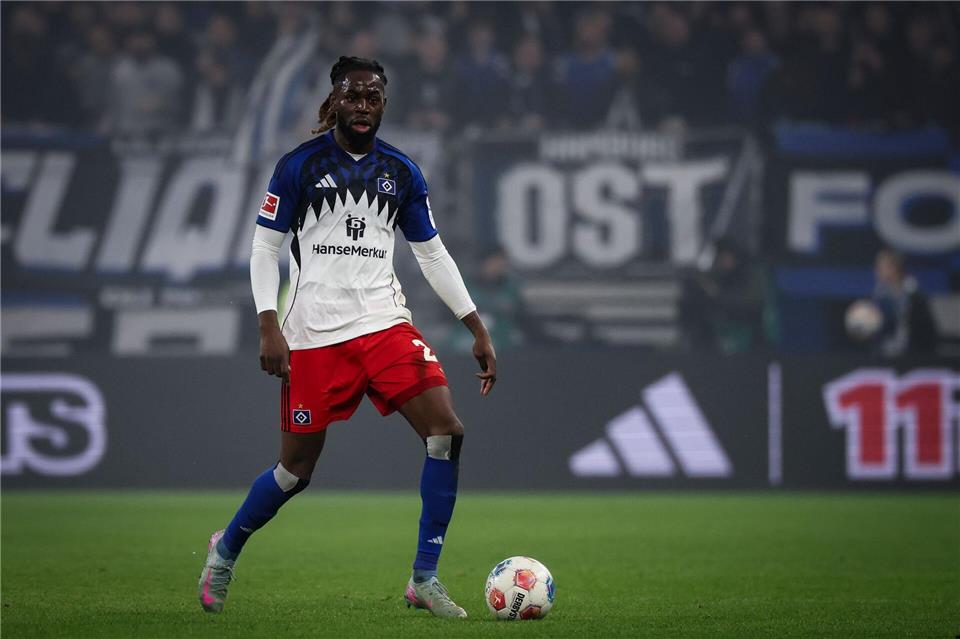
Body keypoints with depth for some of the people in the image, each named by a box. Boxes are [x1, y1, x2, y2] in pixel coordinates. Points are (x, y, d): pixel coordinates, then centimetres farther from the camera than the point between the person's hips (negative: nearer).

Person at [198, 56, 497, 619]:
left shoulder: (402, 172, 9)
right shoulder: (300, 165, -1)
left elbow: (433, 255, 14)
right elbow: (265, 248, 0)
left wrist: (478, 330, 8)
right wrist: (269, 326, -11)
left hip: (386, 324, 3)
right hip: (314, 336, -3)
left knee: (448, 431, -15)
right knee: (298, 469, 0)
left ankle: (425, 579, -7)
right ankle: (226, 549, 30)